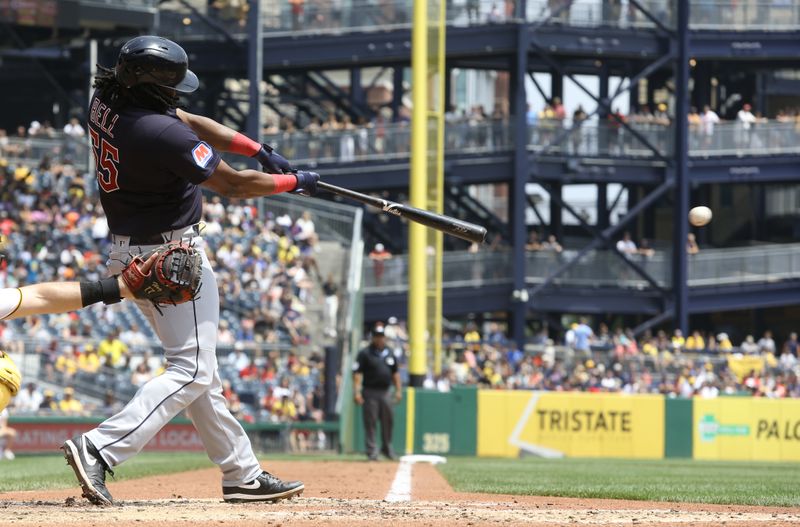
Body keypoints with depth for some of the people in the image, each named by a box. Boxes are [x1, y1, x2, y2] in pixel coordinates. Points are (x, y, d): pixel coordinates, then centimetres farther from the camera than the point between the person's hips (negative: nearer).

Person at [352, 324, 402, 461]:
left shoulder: (390, 354, 13)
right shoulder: (365, 354, -3)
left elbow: (395, 373, 21)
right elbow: (357, 373, -8)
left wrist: (398, 390, 14)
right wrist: (357, 392, -17)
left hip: (385, 392, 5)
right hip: (370, 392, -5)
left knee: (388, 420, 8)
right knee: (370, 423, -5)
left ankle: (387, 448, 22)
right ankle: (371, 450, -3)